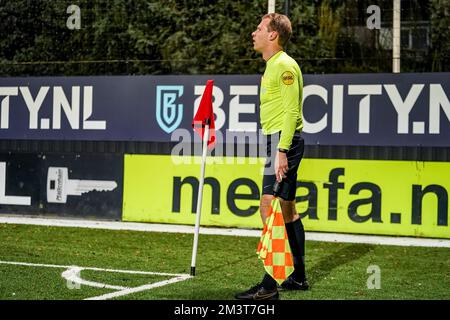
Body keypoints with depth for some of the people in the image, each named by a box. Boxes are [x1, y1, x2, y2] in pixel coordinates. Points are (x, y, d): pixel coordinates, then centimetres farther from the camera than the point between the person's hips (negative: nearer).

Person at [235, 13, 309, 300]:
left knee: (270, 208, -15)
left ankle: (269, 286, -17)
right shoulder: (273, 66, 19)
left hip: (284, 141, -11)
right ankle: (298, 277, 23)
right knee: (287, 209, 14)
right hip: (279, 142, 11)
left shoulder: (284, 65, -13)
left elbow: (292, 111, -20)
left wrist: (282, 151, -25)